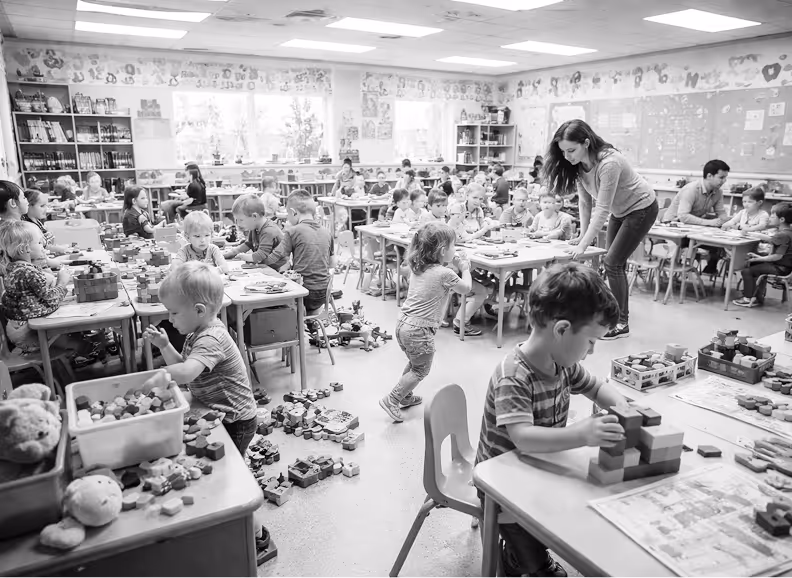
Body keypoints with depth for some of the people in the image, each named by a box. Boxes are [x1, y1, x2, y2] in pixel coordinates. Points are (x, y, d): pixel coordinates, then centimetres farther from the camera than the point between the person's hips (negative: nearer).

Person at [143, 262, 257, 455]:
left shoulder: (210, 339, -28)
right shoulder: (199, 332, 4)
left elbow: (185, 373, -41)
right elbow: (181, 366, 11)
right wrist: (164, 346, -1)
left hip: (235, 423, -9)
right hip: (217, 414, 9)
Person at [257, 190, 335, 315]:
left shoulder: (293, 232, -10)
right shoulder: (326, 232, 5)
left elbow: (274, 259, -9)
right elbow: (332, 262, 12)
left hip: (304, 291, -6)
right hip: (324, 293, 6)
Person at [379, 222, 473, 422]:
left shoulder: (418, 267, 6)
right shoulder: (444, 274, -15)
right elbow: (466, 288, 1)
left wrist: (453, 264, 16)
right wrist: (465, 269, 17)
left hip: (404, 324, 8)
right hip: (419, 330, -8)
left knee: (414, 363, 28)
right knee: (421, 370, 9)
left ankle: (406, 396, 40)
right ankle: (392, 400, 8)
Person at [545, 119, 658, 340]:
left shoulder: (608, 163, -34)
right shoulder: (579, 164, -11)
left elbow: (602, 208, -34)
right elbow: (585, 201, -3)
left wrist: (584, 245, -34)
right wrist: (582, 235, -6)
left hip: (641, 208, -8)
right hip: (620, 211, 8)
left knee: (613, 263, -11)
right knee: (616, 263, 9)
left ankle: (621, 323, 0)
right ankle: (620, 314, 21)